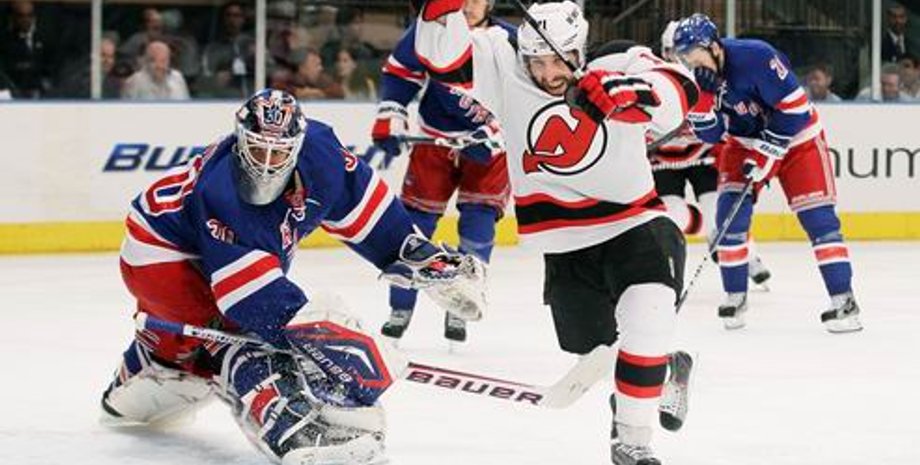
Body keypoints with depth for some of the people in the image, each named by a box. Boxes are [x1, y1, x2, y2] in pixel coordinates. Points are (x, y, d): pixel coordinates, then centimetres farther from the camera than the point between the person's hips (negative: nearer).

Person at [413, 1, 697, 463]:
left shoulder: (618, 70, -15)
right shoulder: (505, 70, -7)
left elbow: (678, 94, -31)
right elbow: (445, 58, -15)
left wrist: (630, 91, -50)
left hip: (635, 222, -4)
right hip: (564, 246, 4)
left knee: (648, 320, -28)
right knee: (590, 347, 17)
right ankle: (665, 370, 50)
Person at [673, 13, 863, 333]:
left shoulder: (756, 57, -31)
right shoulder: (700, 77, -12)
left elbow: (794, 107, -27)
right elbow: (709, 133, -10)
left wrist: (767, 152, -24)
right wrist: (705, 93, -28)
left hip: (796, 136, -5)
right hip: (746, 142, 5)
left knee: (818, 218, -11)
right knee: (730, 214, -9)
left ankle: (843, 300, -9)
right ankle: (735, 298, 4)